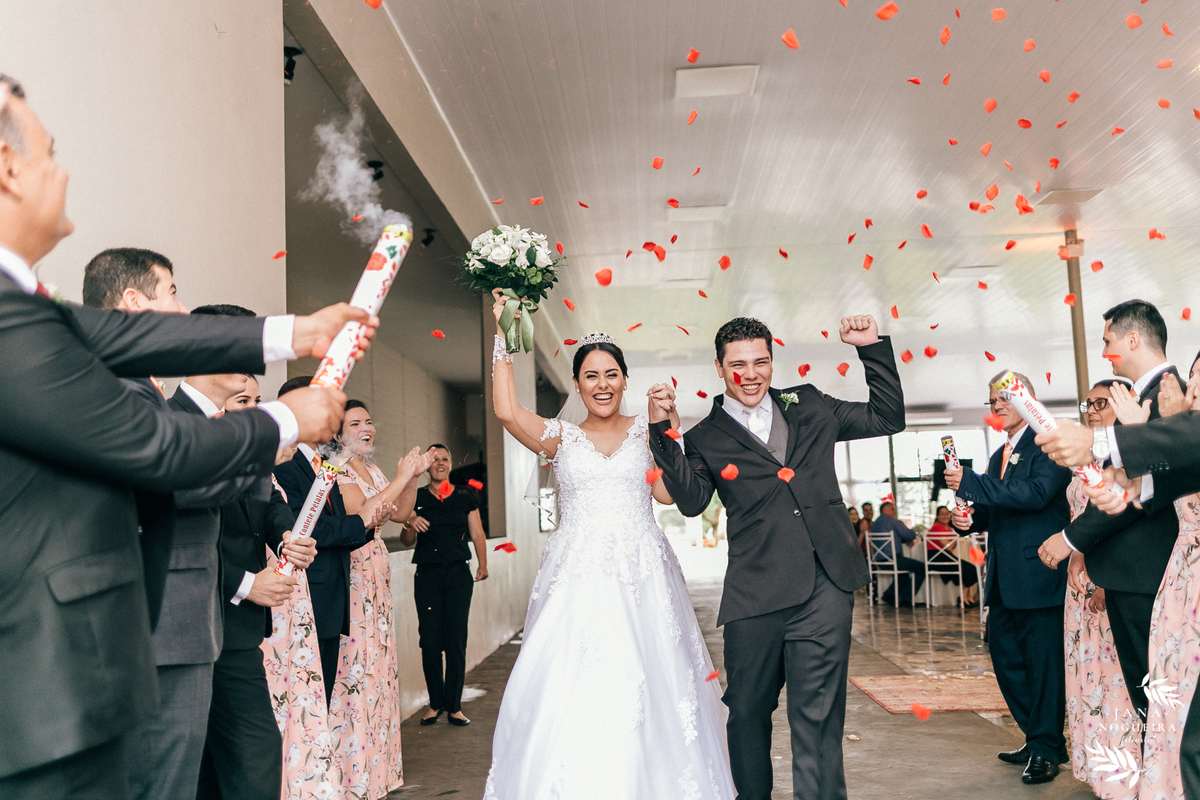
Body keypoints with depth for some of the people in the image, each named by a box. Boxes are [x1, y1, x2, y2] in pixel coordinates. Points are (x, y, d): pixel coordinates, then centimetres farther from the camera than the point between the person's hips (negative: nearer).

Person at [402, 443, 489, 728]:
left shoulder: (465, 496, 9)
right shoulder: (417, 497, 7)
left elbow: (477, 534, 6)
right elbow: (406, 541, 6)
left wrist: (483, 564, -9)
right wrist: (411, 525, -16)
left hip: (458, 574, 0)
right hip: (427, 575, 0)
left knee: (456, 639, -2)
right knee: (430, 640, -1)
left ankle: (454, 706, 9)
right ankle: (435, 702, 17)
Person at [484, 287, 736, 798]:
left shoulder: (645, 430, 11)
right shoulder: (560, 437, 9)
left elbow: (667, 492, 1)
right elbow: (507, 411, -8)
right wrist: (502, 334, -5)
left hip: (642, 581, 0)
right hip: (577, 580, 0)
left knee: (645, 690, -2)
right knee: (571, 692, -6)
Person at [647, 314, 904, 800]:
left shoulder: (809, 408, 15)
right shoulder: (705, 439, 8)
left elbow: (888, 418, 19)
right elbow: (691, 500, -8)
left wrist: (872, 349, 10)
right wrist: (662, 430, -15)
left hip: (825, 586, 1)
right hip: (755, 593, 0)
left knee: (818, 714, -3)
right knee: (748, 710, 12)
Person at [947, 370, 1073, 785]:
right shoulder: (999, 455, 19)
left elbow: (1038, 493, -23)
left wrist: (970, 483, -23)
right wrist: (969, 518, 1)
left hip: (1038, 571, -9)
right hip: (1004, 577, 9)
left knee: (1043, 660, 0)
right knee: (1005, 656, 14)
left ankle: (1046, 749, 13)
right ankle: (1037, 738, 28)